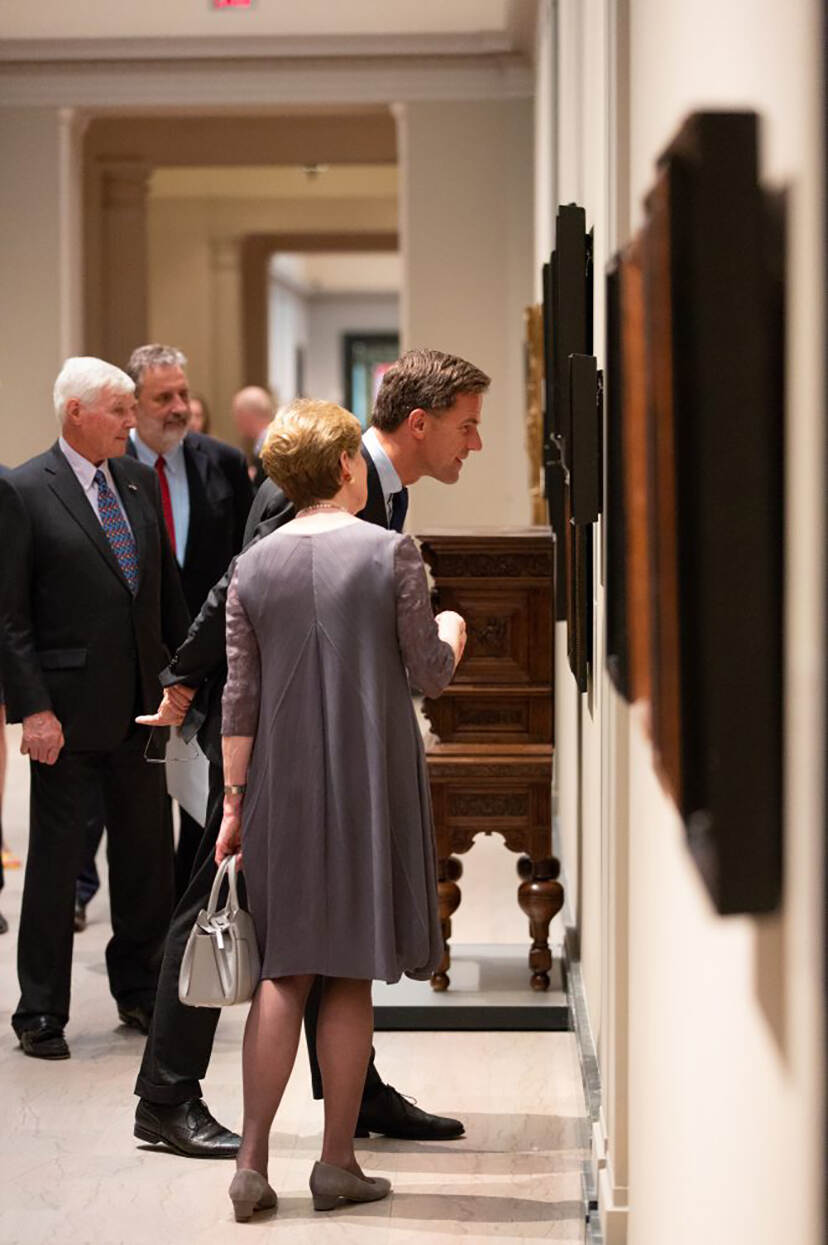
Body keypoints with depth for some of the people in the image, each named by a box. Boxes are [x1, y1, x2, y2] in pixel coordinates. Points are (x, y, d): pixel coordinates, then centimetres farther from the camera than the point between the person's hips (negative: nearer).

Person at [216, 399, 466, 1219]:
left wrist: (234, 800, 7)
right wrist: (452, 631, 18)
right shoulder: (391, 552, -7)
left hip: (283, 789, 3)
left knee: (284, 973, 11)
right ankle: (337, 1164, 12)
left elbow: (239, 698, 1)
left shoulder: (253, 568, 1)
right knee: (350, 977, 6)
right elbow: (430, 675, -4)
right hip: (371, 784, -3)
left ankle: (251, 1160, 4)